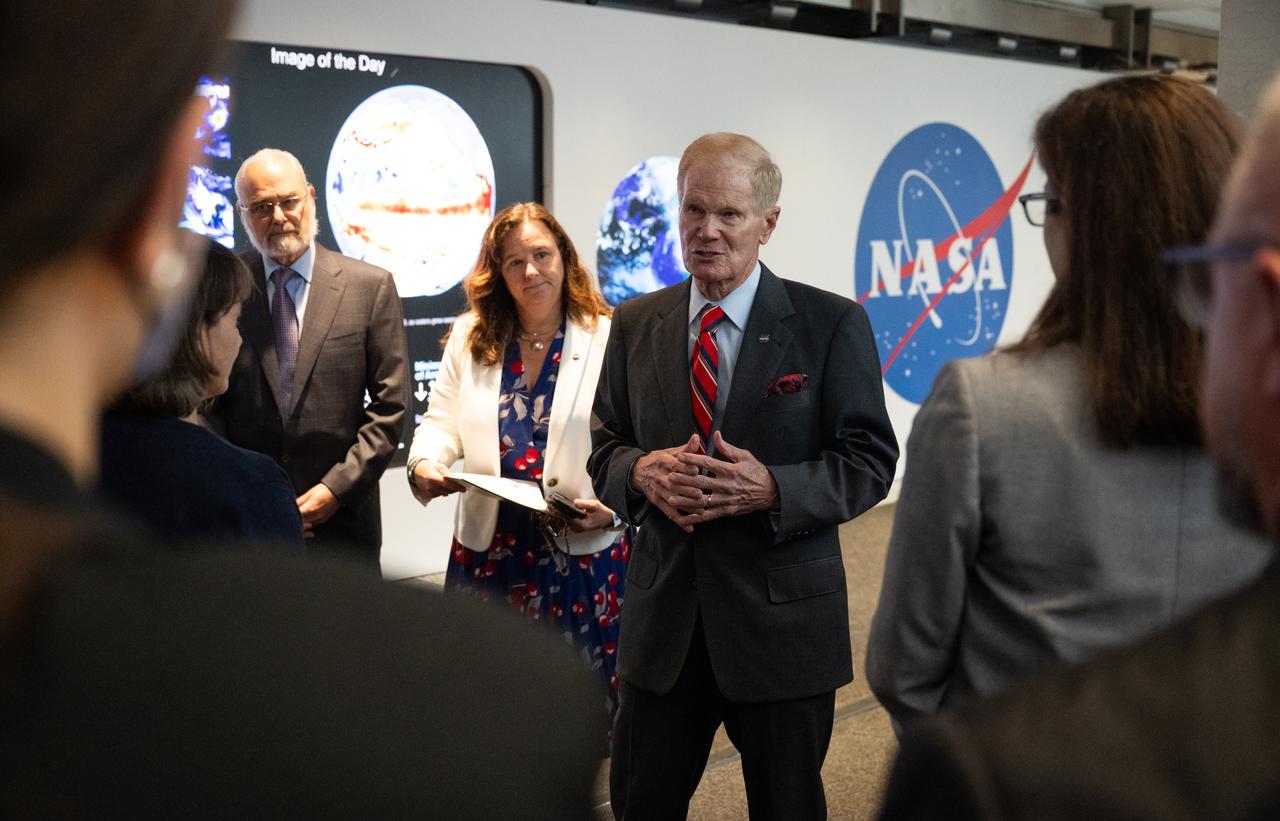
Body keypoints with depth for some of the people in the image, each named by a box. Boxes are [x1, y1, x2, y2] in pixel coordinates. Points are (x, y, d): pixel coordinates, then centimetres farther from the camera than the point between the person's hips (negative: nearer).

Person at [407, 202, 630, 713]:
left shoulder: (609, 339, -2)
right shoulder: (470, 336, 9)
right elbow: (443, 421, 11)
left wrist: (613, 506, -20)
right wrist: (424, 465, -10)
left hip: (585, 551, -3)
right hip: (491, 548, 3)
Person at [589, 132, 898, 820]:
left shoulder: (831, 325, -6)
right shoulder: (635, 325, 5)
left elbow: (870, 462, -6)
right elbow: (603, 448, 10)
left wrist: (773, 489, -23)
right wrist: (642, 472, -13)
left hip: (784, 620, -3)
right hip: (662, 616, 3)